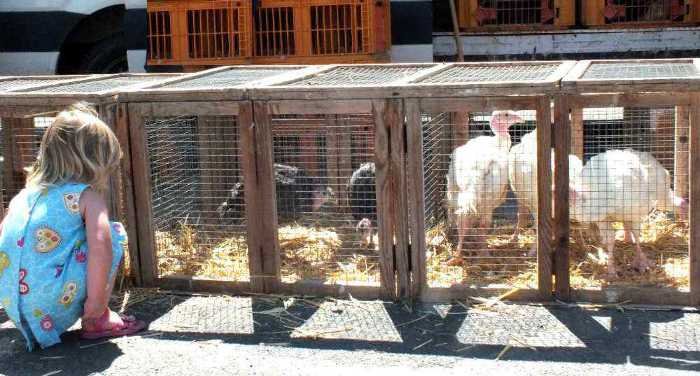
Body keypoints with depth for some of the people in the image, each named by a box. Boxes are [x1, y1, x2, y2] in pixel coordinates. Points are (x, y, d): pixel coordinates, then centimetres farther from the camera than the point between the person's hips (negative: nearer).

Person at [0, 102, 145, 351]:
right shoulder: (87, 196, -3)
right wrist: (96, 300, -13)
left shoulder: (23, 196, 15)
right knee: (115, 233, 5)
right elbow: (100, 246, -19)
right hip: (55, 306, -7)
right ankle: (97, 321, 6)